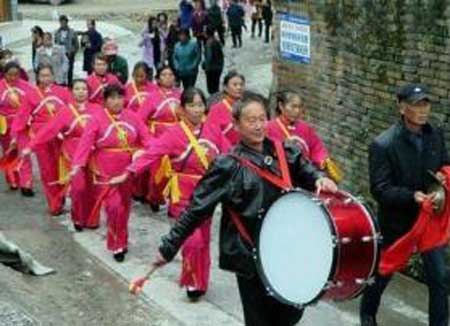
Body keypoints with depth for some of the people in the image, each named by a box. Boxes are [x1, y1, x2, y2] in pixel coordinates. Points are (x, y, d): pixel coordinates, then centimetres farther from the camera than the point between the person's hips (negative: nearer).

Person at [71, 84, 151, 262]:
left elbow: (145, 138, 2)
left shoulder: (132, 117, 4)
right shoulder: (97, 118, -7)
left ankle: (120, 241, 33)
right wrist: (77, 164, -27)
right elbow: (86, 142, -16)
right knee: (114, 207, -10)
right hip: (106, 172, -4)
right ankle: (117, 245, 7)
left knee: (124, 207, 15)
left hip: (128, 171, 4)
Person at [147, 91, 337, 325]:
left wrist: (320, 180, -12)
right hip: (249, 255, -5)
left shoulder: (283, 152, 1)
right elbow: (197, 209, -12)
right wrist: (168, 247, -12)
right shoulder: (228, 166, -13)